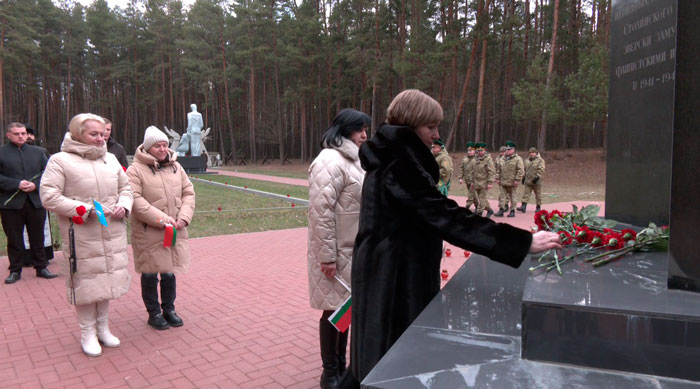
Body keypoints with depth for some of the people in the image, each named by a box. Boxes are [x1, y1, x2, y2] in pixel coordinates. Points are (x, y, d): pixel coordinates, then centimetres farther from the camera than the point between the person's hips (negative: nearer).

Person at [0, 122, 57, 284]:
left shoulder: (37, 152, 11)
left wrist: (35, 184, -11)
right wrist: (17, 184, -17)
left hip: (36, 202, 2)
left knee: (38, 237, 10)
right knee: (14, 239, 6)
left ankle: (41, 267, 21)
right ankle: (15, 270, 17)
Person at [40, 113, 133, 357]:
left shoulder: (111, 159, 12)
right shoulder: (60, 161, -5)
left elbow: (126, 188, 19)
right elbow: (49, 197, -11)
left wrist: (123, 206, -3)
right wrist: (84, 210, -18)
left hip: (112, 234, 5)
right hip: (82, 237, -5)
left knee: (107, 279, 14)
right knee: (86, 282, 4)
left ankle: (103, 328, 31)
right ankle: (88, 333, 22)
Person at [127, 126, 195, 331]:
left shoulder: (175, 167, 9)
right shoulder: (136, 170, -9)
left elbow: (188, 193, 10)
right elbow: (135, 201, -18)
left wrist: (184, 217, -6)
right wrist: (162, 219, -22)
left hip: (175, 232, 5)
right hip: (148, 234, -5)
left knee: (169, 273, 16)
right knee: (150, 275, 8)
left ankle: (169, 309, 32)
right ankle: (154, 313, 25)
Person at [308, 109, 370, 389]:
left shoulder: (352, 160, 13)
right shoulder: (330, 161, -18)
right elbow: (321, 212, -23)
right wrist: (327, 256, -23)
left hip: (353, 250, 9)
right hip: (336, 253, -9)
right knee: (334, 310, 4)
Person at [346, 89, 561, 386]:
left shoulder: (393, 159, 11)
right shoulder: (400, 166, -22)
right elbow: (446, 216, -28)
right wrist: (524, 242, -27)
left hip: (395, 272, 10)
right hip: (394, 278, -10)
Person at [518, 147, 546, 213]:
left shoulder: (540, 160, -6)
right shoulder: (527, 160, 13)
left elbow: (541, 170, -15)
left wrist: (537, 177, -23)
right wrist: (524, 177, 16)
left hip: (536, 182, -5)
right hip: (527, 181, 5)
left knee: (538, 195, 7)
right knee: (525, 194, -3)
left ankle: (538, 207, 17)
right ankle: (523, 206, -7)